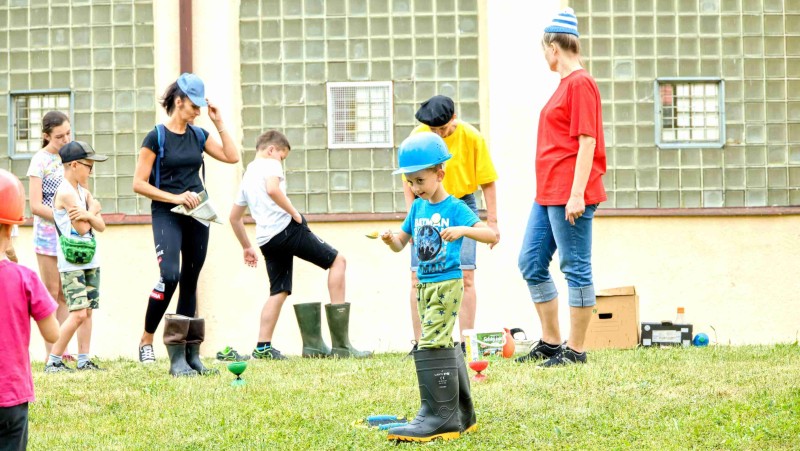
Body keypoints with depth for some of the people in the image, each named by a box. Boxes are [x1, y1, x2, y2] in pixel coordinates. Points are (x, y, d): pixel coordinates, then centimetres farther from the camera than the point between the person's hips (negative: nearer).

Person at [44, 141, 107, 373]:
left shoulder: (83, 191, 14)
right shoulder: (66, 192, -14)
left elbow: (101, 226, 8)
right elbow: (82, 229, -16)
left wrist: (88, 215, -13)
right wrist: (93, 209, 1)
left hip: (90, 262, 9)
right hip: (72, 265, -9)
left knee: (88, 311, 7)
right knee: (78, 313, -14)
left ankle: (84, 360, 10)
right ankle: (53, 361, -8)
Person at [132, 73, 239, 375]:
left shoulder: (198, 136, 10)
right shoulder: (156, 137, -6)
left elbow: (232, 156, 9)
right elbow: (139, 184, -8)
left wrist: (219, 123, 5)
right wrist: (174, 198, -15)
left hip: (197, 216, 6)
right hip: (166, 215, -6)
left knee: (190, 282, 5)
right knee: (170, 275, -24)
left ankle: (187, 354, 6)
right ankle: (146, 340, -11)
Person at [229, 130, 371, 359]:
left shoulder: (247, 176, 24)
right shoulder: (270, 165, 0)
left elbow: (234, 217, 28)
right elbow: (272, 189, -24)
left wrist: (247, 247, 33)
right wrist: (294, 212, -15)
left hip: (267, 239, 8)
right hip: (287, 228, -8)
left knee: (279, 292, 14)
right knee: (337, 260, 1)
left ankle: (263, 347, 2)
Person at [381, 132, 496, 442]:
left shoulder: (455, 208, -10)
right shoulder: (417, 208, 11)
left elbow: (491, 235, -16)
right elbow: (402, 243, 18)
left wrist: (462, 230, -31)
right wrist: (391, 239, -5)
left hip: (447, 284, -8)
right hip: (424, 285, 8)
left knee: (432, 344, -15)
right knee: (444, 345, 12)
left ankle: (438, 416, -16)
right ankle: (461, 414, 20)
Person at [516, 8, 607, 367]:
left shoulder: (580, 84, -13)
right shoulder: (565, 84, 16)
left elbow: (587, 141, -18)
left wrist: (576, 194, -22)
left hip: (569, 197, -10)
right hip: (547, 195, 10)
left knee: (576, 268, -3)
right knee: (531, 263, 12)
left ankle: (575, 350, 2)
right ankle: (551, 343, 19)